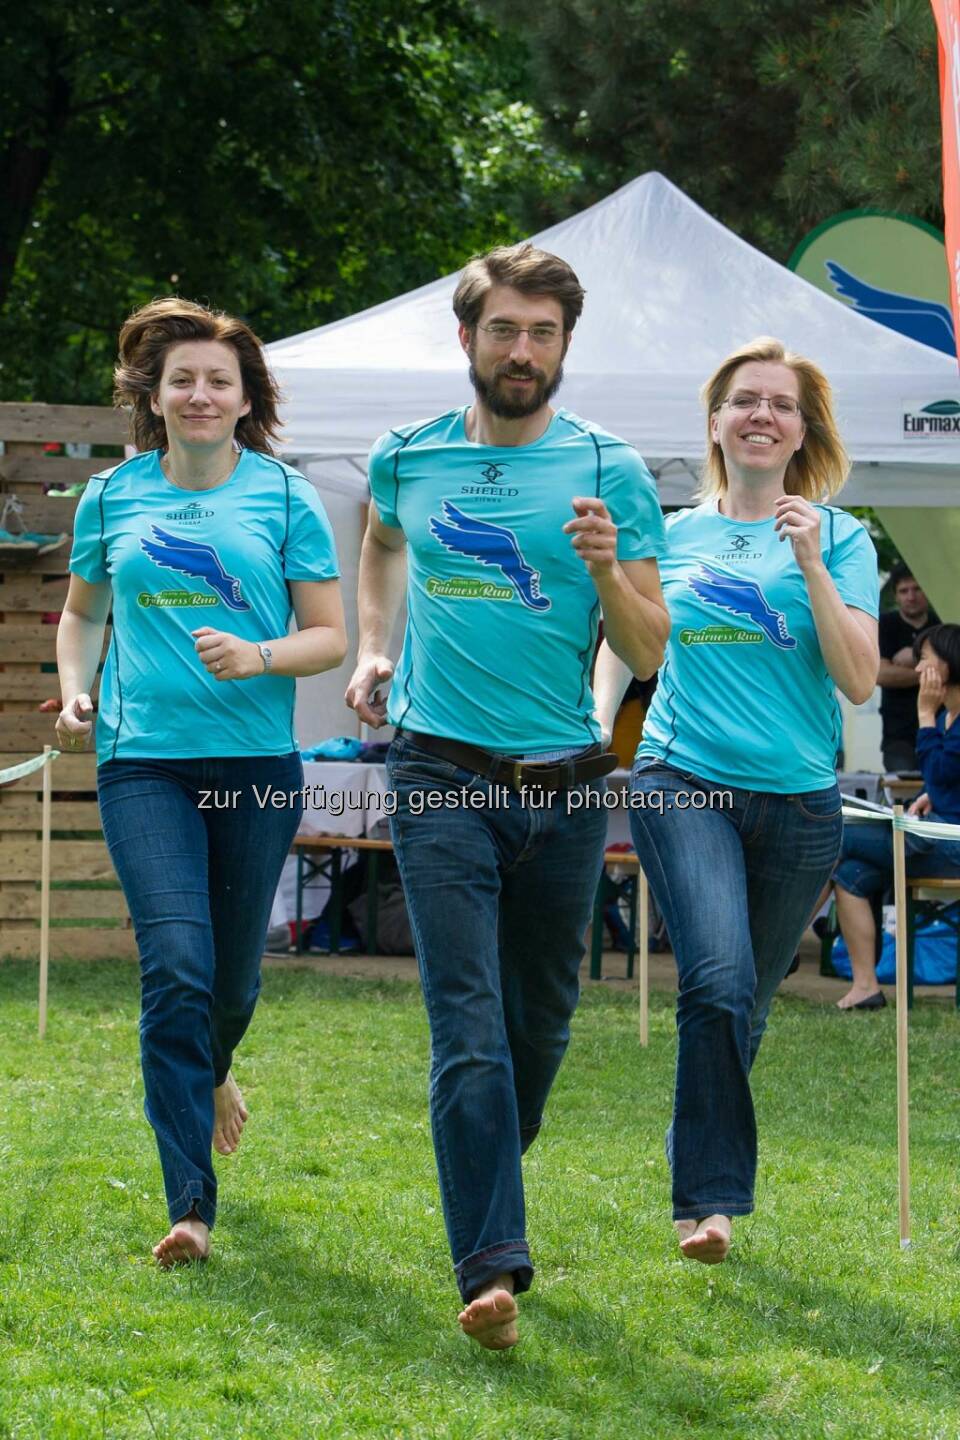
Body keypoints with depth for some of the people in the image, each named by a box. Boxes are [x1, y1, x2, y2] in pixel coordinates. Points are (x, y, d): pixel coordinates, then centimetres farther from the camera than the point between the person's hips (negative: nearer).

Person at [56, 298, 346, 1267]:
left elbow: (330, 634, 4)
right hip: (143, 760, 0)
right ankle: (189, 1205, -14)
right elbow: (82, 612, 23)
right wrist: (76, 690, 5)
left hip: (257, 760, 1)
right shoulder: (114, 495, 8)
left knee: (233, 972, 10)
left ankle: (206, 1073, 48)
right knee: (176, 964, -15)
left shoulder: (284, 496, 3)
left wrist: (259, 658, -15)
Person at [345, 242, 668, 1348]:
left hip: (563, 786, 1)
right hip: (441, 777, -1)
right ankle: (492, 1263, -18)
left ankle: (487, 1192, 38)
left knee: (541, 1022, 13)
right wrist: (373, 648, 20)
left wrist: (607, 569, -19)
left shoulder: (609, 472, 0)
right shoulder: (408, 459, 5)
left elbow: (648, 656, -1)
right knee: (469, 1029, -12)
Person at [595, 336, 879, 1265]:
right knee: (718, 982, -21)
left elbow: (859, 681, -6)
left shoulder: (837, 539, 3)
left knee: (743, 1005, 10)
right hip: (683, 782, -1)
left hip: (798, 800, 1)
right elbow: (621, 644, 19)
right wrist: (594, 733, 1)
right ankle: (712, 1196, -17)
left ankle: (700, 1192, 28)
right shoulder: (671, 536, 8)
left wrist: (811, 564, -14)